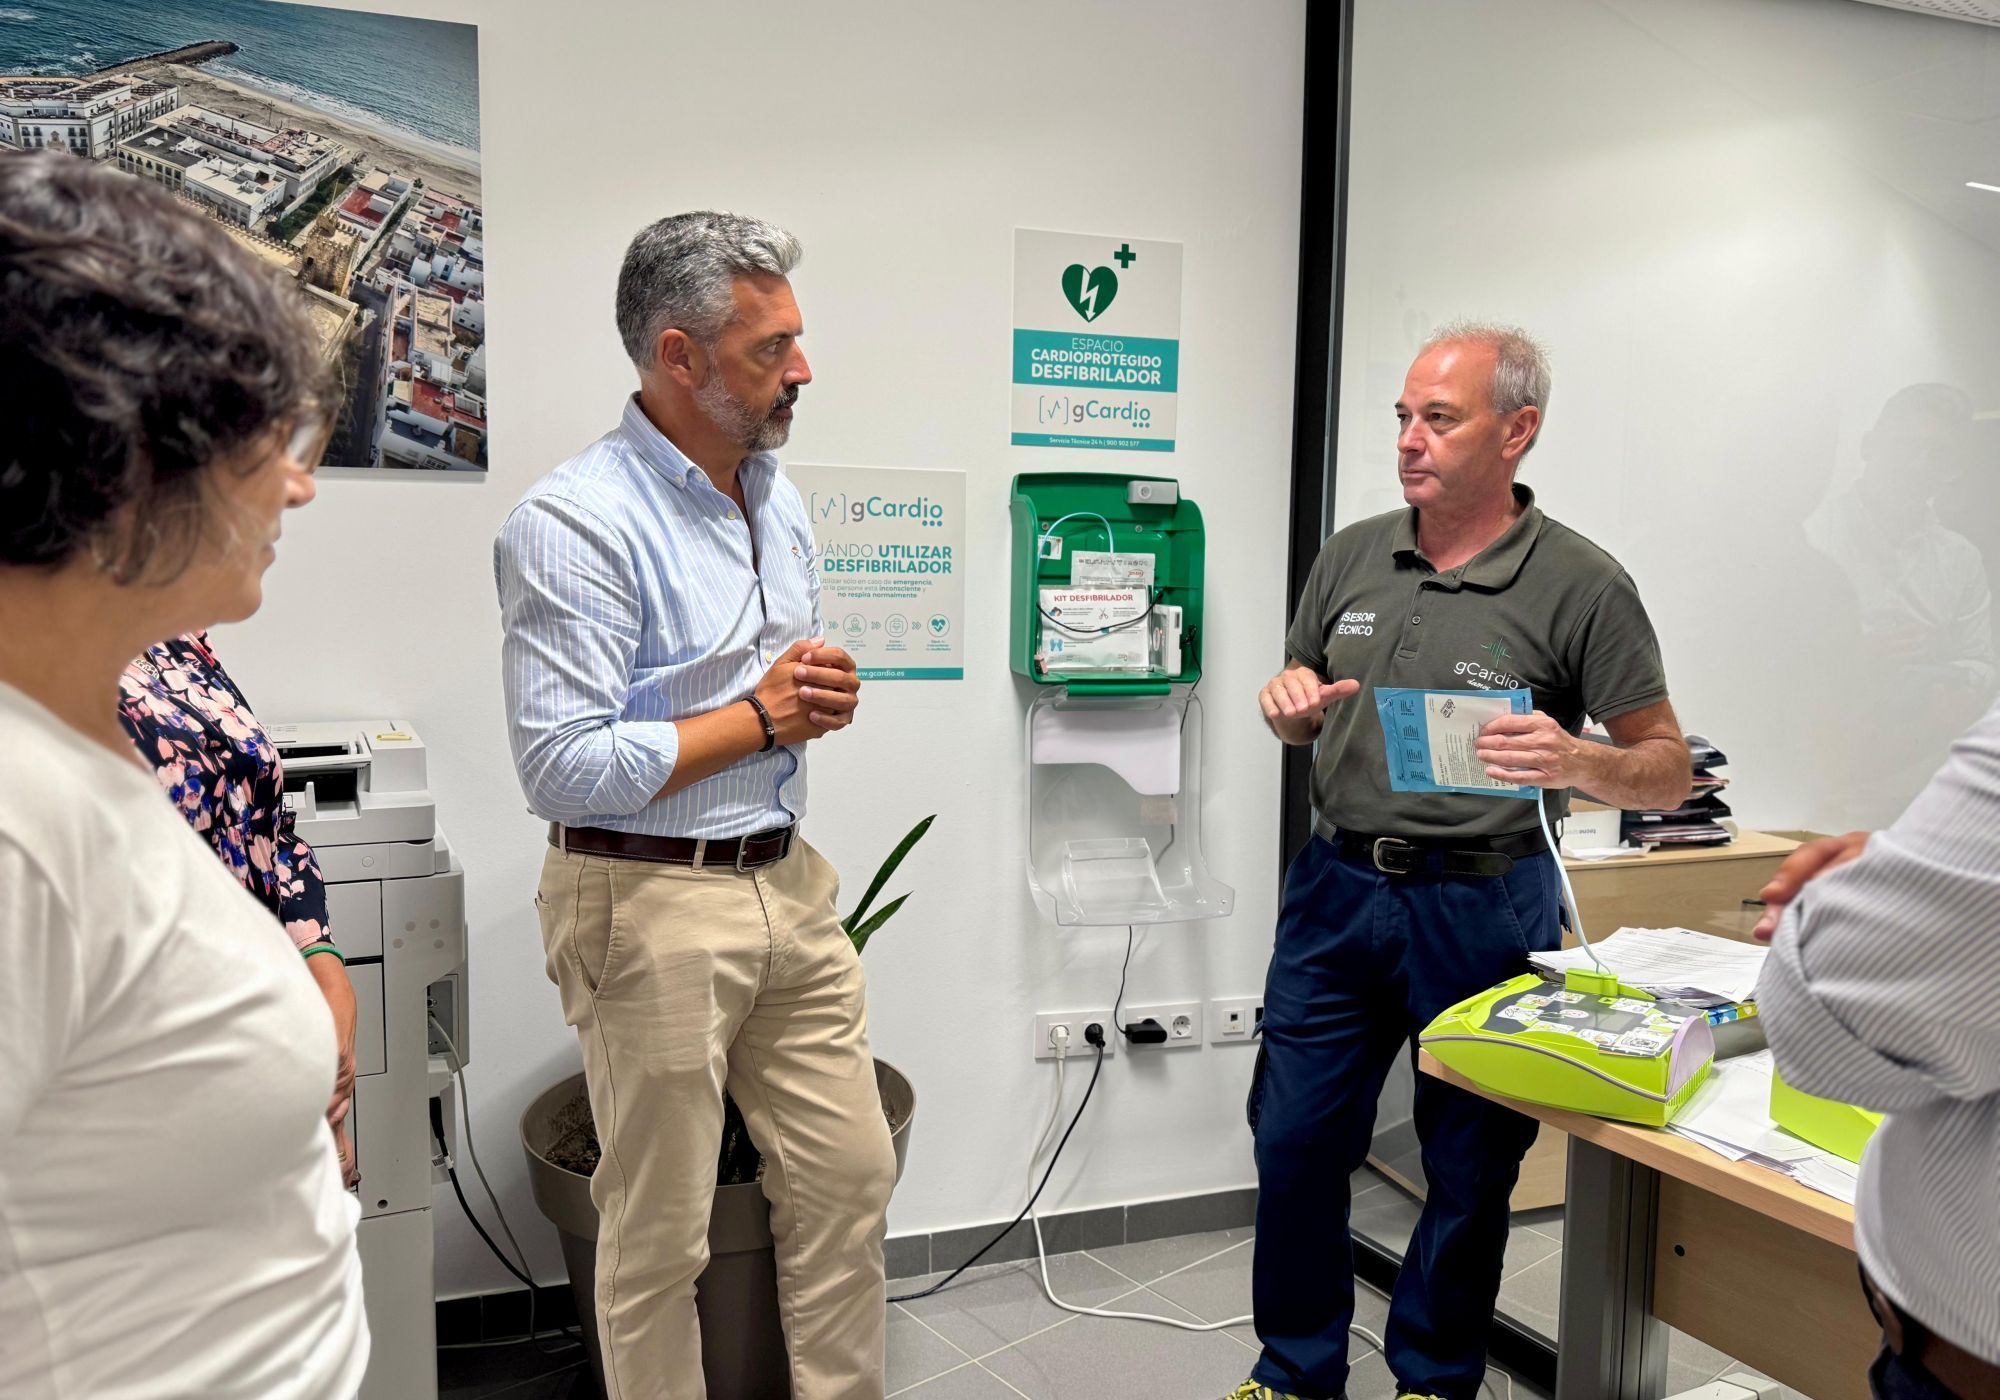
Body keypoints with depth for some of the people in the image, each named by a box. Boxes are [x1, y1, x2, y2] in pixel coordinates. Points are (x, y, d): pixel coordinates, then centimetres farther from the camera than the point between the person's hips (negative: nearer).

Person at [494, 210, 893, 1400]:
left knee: (852, 1179, 14)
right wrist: (759, 720, -14)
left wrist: (822, 696, -2)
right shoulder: (575, 524, -16)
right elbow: (565, 769, -22)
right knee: (661, 1233, 7)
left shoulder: (780, 500, 10)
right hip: (652, 905, -7)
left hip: (789, 886, 8)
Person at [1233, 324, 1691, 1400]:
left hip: (1482, 905, -3)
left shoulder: (1581, 586, -8)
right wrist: (1290, 704, -7)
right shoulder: (1351, 556, 6)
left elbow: (1666, 771, -6)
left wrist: (1576, 761, -27)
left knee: (1470, 1170, 10)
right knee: (1295, 1139, 9)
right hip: (1337, 888, 4)